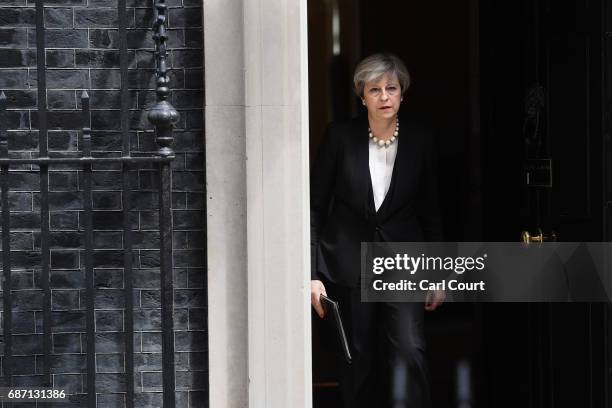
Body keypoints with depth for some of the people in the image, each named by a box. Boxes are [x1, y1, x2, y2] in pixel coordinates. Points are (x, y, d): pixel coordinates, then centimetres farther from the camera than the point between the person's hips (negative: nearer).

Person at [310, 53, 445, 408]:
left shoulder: (420, 141, -1)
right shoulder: (340, 136, -6)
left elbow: (430, 212, 8)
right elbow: (315, 207, -2)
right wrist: (312, 274, -7)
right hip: (349, 264, 0)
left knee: (409, 352, -13)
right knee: (359, 360, 6)